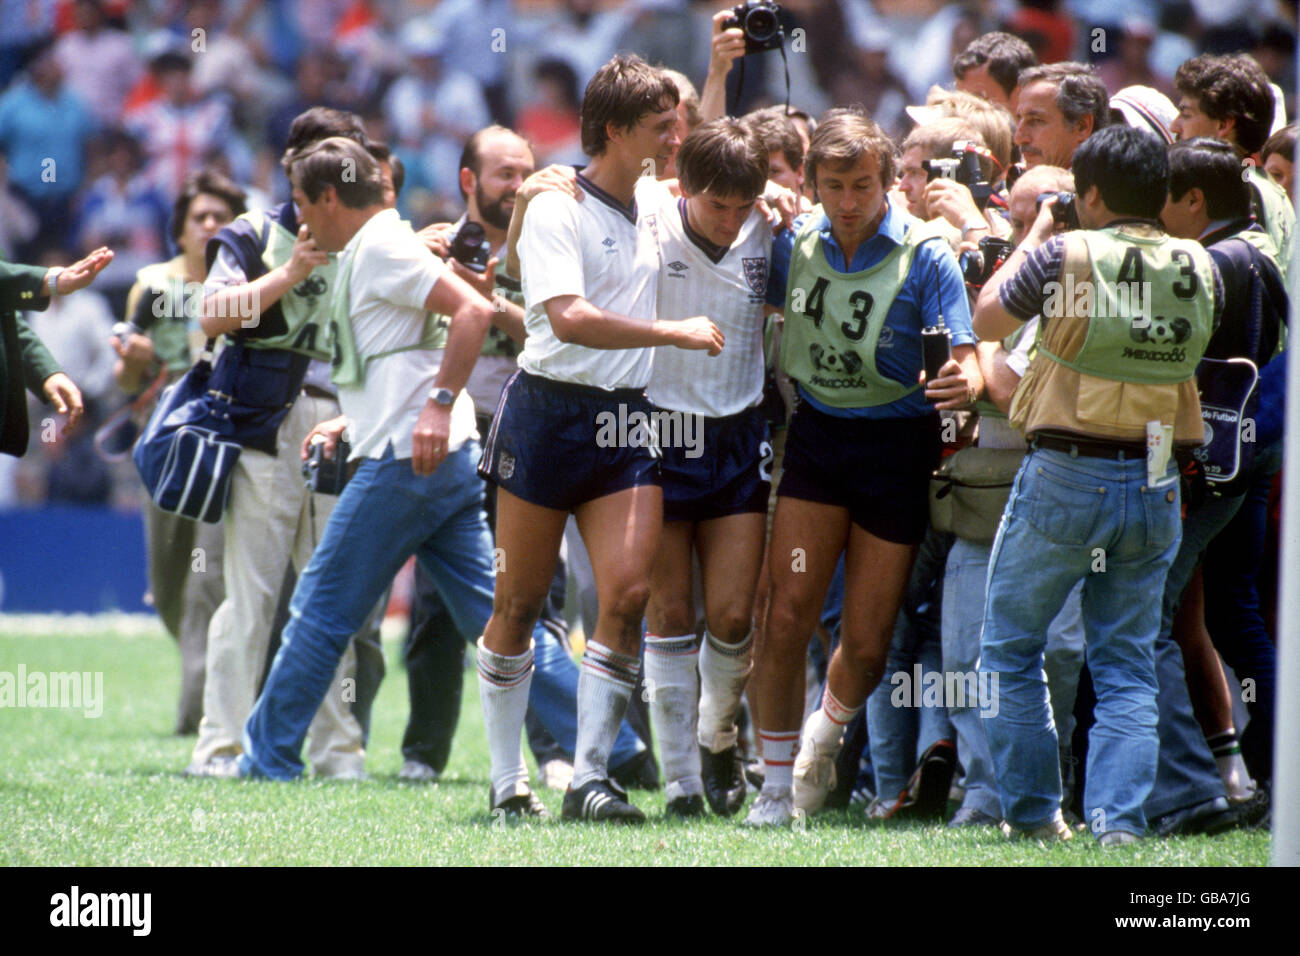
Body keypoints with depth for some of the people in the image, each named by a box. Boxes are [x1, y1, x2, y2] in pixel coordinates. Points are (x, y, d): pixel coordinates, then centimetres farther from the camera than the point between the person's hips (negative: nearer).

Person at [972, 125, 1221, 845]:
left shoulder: (1066, 256, -12)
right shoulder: (1199, 270, 1)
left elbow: (986, 320, 2)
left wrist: (1033, 237, 14)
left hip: (1067, 475, -4)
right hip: (1157, 484, 4)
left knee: (1010, 648, 12)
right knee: (1127, 664, 9)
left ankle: (1032, 813, 12)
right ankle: (1119, 821, -1)